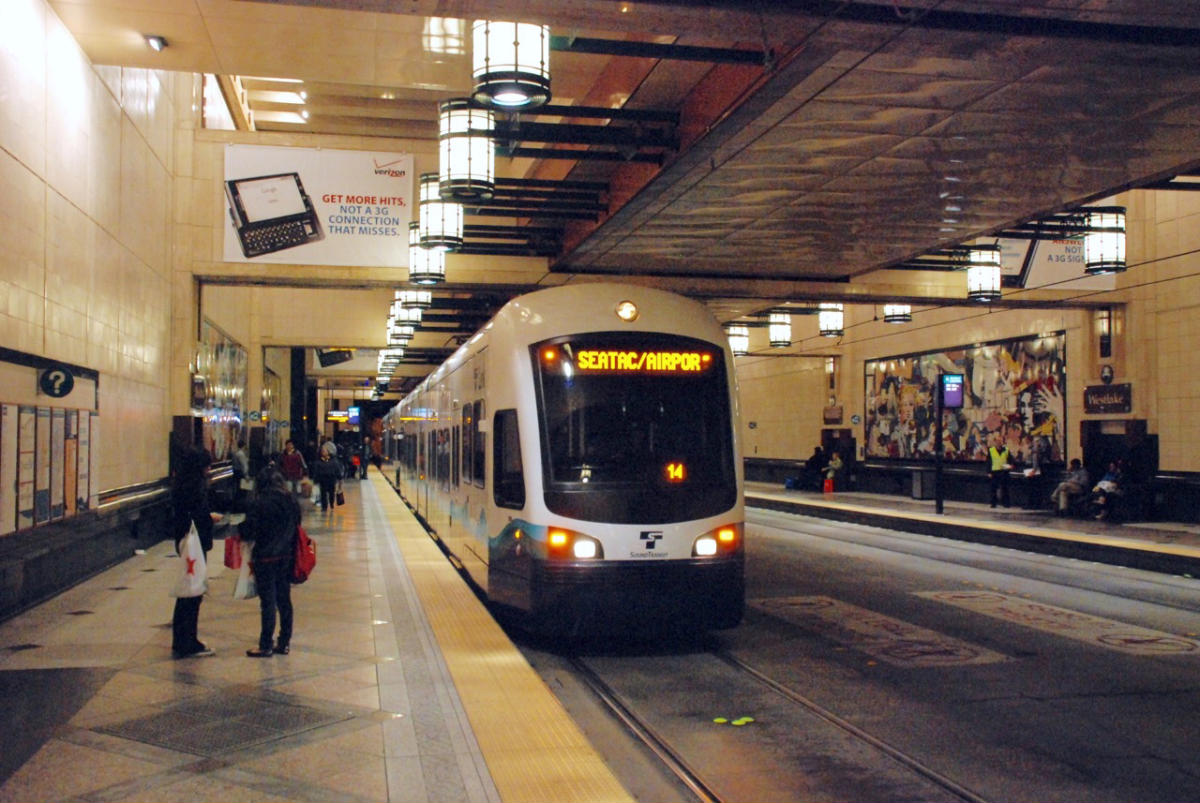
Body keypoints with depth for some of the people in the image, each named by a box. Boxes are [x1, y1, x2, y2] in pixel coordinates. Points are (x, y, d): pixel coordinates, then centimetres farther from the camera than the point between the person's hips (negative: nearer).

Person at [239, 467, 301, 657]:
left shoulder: (259, 503, -14)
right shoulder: (291, 501, 3)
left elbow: (248, 531, -12)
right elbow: (296, 526, 10)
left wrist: (240, 532, 8)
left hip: (266, 558, -6)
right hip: (287, 556, 6)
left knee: (268, 601, -1)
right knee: (284, 599, 11)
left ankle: (266, 646, 5)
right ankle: (284, 643, 18)